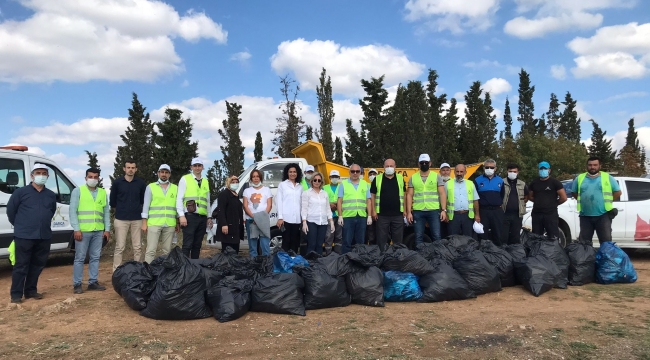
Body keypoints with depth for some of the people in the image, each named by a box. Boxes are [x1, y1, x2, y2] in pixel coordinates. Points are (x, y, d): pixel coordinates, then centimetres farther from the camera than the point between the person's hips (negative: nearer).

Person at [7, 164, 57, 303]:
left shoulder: (51, 195, 9)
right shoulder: (21, 192, -2)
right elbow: (10, 210, 3)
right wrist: (20, 225, 10)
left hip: (44, 237, 4)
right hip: (24, 236, -4)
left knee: (37, 265, 11)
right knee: (21, 266, 0)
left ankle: (31, 290, 24)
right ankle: (16, 294, 8)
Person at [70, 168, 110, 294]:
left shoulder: (103, 193, 14)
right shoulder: (78, 191, 2)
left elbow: (106, 212, 14)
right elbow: (73, 211, -4)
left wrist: (107, 229, 8)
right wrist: (76, 229, -12)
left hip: (98, 231, 4)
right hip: (83, 231, -4)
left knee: (95, 257, 9)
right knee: (80, 258, 0)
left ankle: (93, 282, 17)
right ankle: (77, 284, 7)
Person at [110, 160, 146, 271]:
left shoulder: (141, 183, 4)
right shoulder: (117, 182, 0)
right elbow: (112, 201, 9)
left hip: (137, 219, 2)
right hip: (121, 219, -1)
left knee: (138, 247, 4)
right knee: (119, 247, -1)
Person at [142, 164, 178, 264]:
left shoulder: (175, 188, 12)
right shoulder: (151, 187, 6)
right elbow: (146, 205, 3)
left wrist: (178, 223, 9)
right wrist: (144, 222, -4)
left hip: (170, 224, 2)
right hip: (154, 223, -2)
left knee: (167, 250, 6)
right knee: (151, 250, -6)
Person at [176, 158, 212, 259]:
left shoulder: (206, 181, 16)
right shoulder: (185, 179, 2)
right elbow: (179, 198, -3)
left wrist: (209, 217, 15)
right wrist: (181, 215, -12)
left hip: (202, 217, 5)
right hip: (190, 216, -5)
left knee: (197, 245, 9)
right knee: (187, 244, -6)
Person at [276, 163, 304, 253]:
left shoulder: (300, 187, 15)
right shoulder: (282, 185, 7)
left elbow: (301, 202, 11)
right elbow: (279, 201, 1)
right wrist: (280, 217, -8)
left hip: (297, 219, 3)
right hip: (286, 218, -3)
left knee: (295, 242, 5)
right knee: (286, 242, -2)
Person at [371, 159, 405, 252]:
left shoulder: (400, 179, 7)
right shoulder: (377, 179, 1)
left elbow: (404, 195, 11)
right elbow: (372, 195, 3)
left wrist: (405, 210, 6)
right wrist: (373, 211, -3)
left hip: (398, 215, 2)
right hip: (382, 215, -1)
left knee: (398, 239, 8)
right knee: (382, 239, 4)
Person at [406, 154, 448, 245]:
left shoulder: (437, 177, 5)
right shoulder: (413, 178, 9)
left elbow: (442, 194, 1)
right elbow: (409, 195, 7)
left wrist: (444, 210, -8)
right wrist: (409, 212, -1)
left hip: (434, 211, -1)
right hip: (418, 211, 1)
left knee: (437, 236, -1)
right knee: (418, 237, 5)